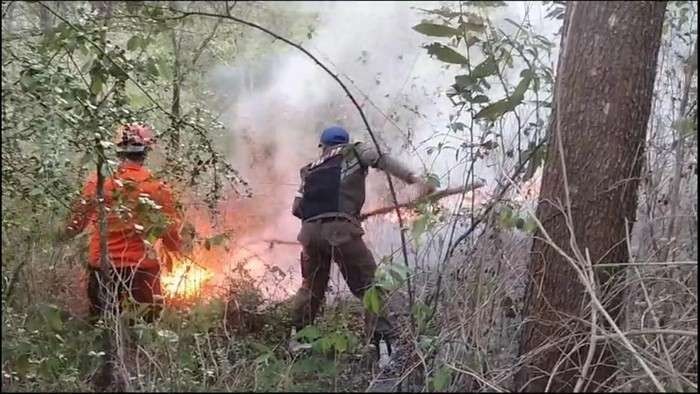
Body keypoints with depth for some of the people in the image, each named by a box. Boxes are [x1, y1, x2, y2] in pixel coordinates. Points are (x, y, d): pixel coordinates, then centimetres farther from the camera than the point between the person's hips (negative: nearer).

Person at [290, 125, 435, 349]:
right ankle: (382, 339, -12)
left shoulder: (310, 170, 27)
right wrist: (416, 180, -8)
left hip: (310, 232, 5)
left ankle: (296, 337, 34)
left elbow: (296, 209, 20)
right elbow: (384, 162, 1)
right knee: (369, 284, -2)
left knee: (311, 287, 23)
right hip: (340, 230, -5)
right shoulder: (353, 151, 17)